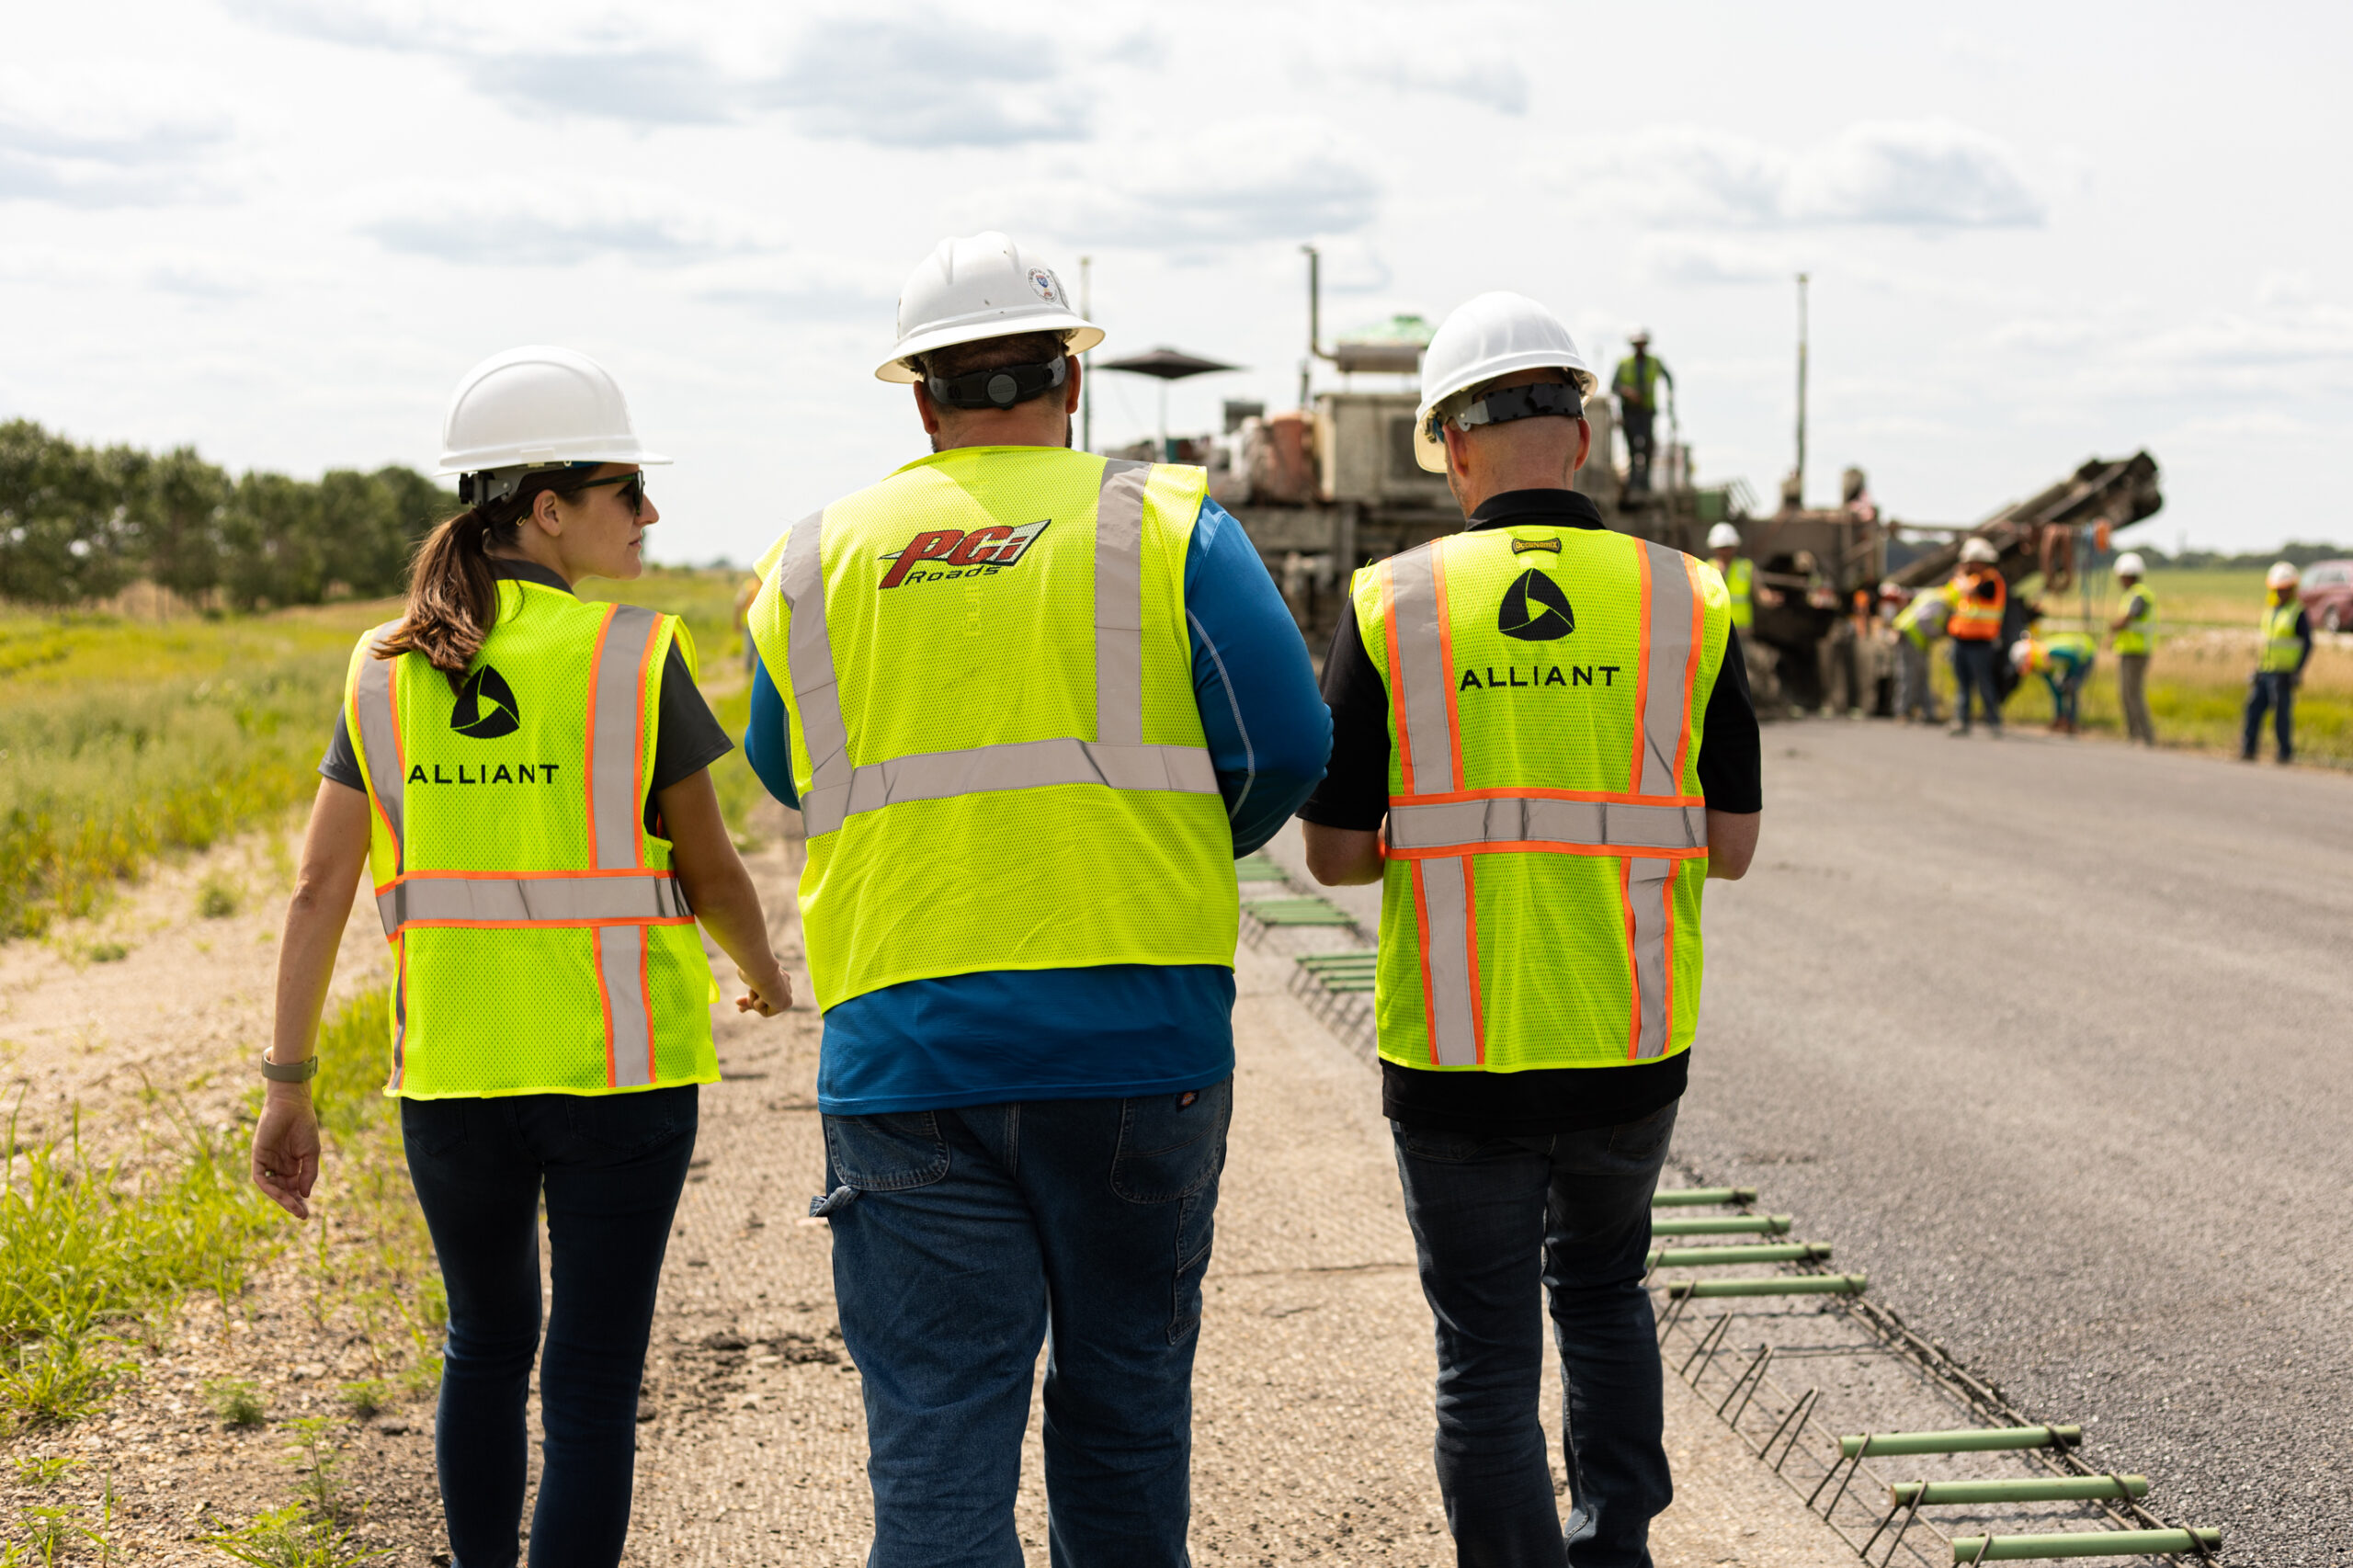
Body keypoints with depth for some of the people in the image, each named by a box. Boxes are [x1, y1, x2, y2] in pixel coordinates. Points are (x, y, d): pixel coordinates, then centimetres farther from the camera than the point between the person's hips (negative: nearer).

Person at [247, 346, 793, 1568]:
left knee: (487, 1344, 23)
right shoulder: (637, 657, -8)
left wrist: (287, 1086, 6)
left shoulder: (387, 670, 3)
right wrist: (764, 970, 20)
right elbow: (709, 870, -1)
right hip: (618, 1068, -4)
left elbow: (319, 887, 1)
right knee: (591, 1381, 2)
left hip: (451, 1070, 4)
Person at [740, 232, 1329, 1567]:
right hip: (1135, 1028, -1)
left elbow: (788, 774, 20)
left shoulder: (813, 563, 9)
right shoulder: (1165, 523, 1)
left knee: (937, 1424, 0)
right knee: (1125, 1397, 14)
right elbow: (1289, 742, -5)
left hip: (900, 1045, 1)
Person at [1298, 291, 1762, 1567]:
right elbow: (1729, 845, 0)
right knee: (1601, 1291, 26)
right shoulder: (1686, 601, -2)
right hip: (1631, 1049, 2)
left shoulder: (1392, 604, -7)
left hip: (1456, 1057, -2)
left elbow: (1333, 854, -5)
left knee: (1486, 1355, 8)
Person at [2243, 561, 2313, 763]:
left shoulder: (2299, 613, -7)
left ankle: (2286, 753, 4)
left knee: (2282, 713, -4)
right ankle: (2248, 750, 3)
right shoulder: (2270, 610, 14)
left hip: (2283, 675, -7)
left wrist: (2297, 671, -14)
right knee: (2254, 708, 1)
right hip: (2264, 671, 7)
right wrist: (2257, 667, 18)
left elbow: (2307, 645, -7)